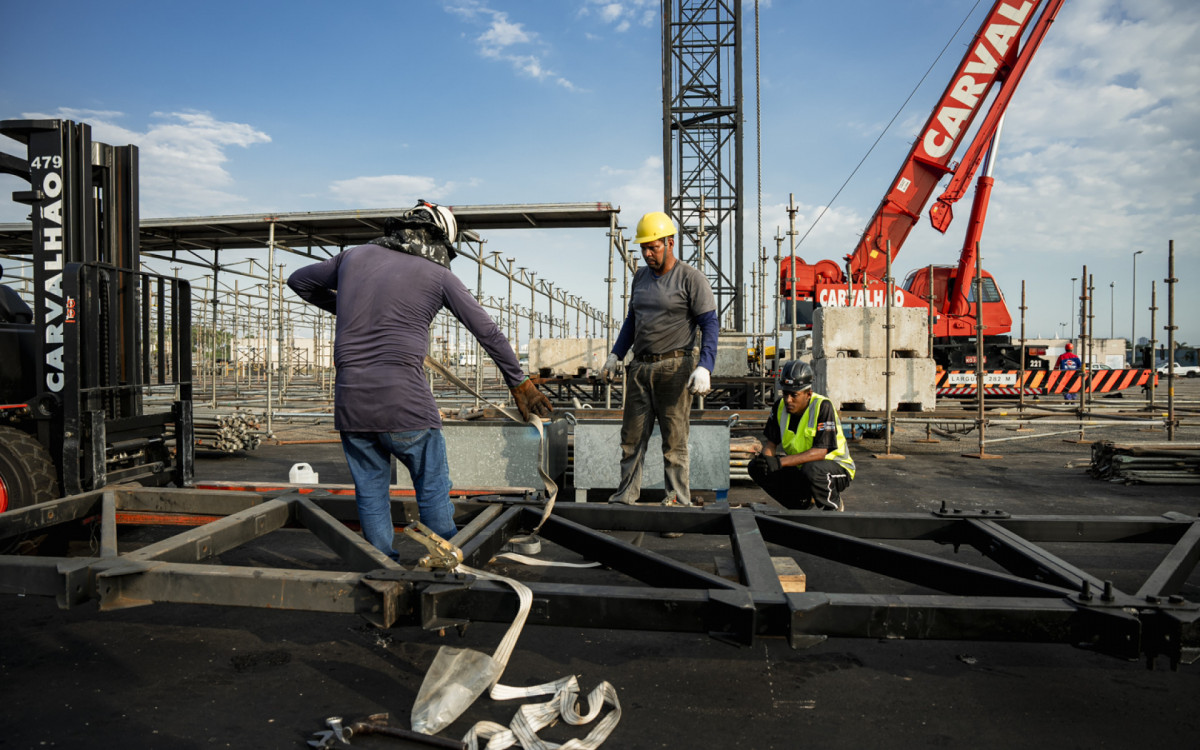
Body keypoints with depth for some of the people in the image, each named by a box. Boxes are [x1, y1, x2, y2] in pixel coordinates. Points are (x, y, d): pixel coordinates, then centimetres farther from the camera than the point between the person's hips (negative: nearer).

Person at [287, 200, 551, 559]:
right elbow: (489, 332, 7)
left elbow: (298, 280, 29)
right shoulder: (438, 275, 4)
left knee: (371, 495, 15)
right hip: (405, 402, -3)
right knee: (434, 491, 12)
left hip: (350, 402, 4)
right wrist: (520, 383, 16)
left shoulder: (355, 256, 13)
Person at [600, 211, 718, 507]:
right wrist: (615, 354, 17)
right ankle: (626, 494, 15)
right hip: (640, 367, 6)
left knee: (674, 438, -2)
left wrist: (704, 367, -20)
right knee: (632, 435, 7)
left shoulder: (690, 278, -5)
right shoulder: (641, 276, 15)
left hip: (674, 367, -6)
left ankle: (678, 498, 7)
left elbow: (709, 324, -9)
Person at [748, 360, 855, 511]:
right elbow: (771, 444, -3)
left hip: (836, 467, -6)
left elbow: (820, 452, -32)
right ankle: (803, 501, 9)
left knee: (811, 469, -39)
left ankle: (835, 507, -5)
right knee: (756, 467, -11)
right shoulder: (780, 406, -7)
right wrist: (764, 460, -27)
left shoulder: (823, 406, -24)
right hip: (801, 467, 6)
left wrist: (780, 462, -39)